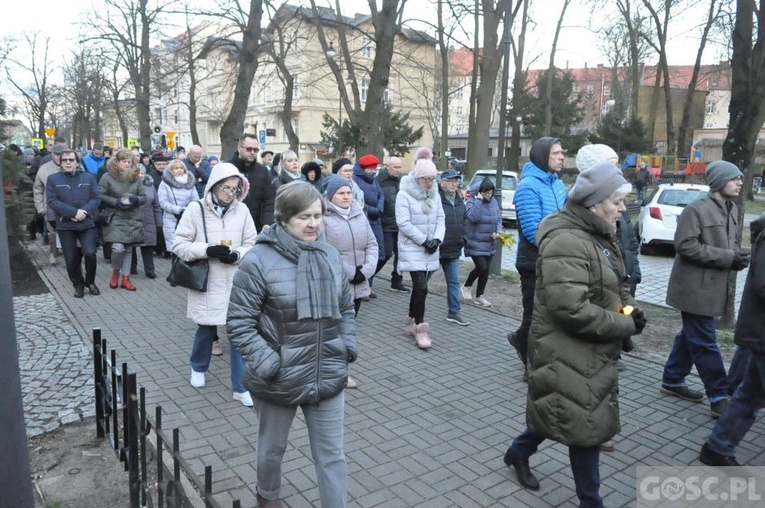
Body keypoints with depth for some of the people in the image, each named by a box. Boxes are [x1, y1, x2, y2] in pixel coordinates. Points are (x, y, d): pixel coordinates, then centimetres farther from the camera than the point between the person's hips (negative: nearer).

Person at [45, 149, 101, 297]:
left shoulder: (89, 177, 6)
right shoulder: (53, 179, 1)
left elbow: (96, 198, 2)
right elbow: (52, 202, -7)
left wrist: (84, 211, -16)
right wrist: (74, 212, -17)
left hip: (87, 223, 0)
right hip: (65, 225, 0)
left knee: (90, 253, -11)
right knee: (71, 259, 4)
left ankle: (90, 282, 12)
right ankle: (78, 285, 22)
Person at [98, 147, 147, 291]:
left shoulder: (135, 177, 7)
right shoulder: (107, 177, -4)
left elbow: (144, 197, 7)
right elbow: (100, 196, -6)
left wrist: (136, 199, -14)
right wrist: (115, 202, -17)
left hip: (133, 219, 4)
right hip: (115, 218, -4)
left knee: (128, 249, 8)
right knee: (118, 248, -16)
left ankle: (125, 278, 17)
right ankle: (115, 273, 12)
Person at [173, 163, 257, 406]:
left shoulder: (242, 210, -3)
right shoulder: (196, 209, -8)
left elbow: (252, 244, 2)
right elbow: (179, 245, -6)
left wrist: (237, 255, -17)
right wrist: (207, 250, -20)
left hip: (235, 283, 1)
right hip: (206, 283, -1)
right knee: (206, 329, 15)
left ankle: (241, 387, 15)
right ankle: (198, 368, 47)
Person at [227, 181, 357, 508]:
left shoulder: (330, 255, 1)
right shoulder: (259, 260, -17)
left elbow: (345, 308, 13)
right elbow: (239, 322, -15)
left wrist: (348, 344, 2)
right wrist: (266, 362, -22)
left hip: (328, 378, 3)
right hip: (278, 380, -3)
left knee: (332, 454, 13)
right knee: (272, 447, 23)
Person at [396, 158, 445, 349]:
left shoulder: (434, 194, 9)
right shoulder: (404, 194, -10)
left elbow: (440, 219, 9)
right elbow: (404, 223, -15)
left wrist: (437, 239, -8)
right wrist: (424, 241, -15)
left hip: (430, 250, 6)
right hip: (412, 248, -6)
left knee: (419, 287, 12)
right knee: (421, 288, -11)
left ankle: (412, 322, 26)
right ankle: (420, 329, -2)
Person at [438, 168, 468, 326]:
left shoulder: (459, 199, 12)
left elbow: (463, 221, 21)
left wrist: (463, 239, 14)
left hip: (454, 248, 7)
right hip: (435, 248, -7)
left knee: (454, 281, 11)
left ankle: (454, 312, 21)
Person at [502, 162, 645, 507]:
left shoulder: (598, 236, 9)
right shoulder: (566, 242, -24)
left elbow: (612, 288, 20)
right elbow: (572, 310, -30)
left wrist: (630, 308, -1)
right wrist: (625, 326, -19)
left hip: (590, 350, 10)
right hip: (570, 352, -10)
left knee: (564, 412, 22)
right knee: (585, 423, 3)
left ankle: (519, 452, 44)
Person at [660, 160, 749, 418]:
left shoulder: (732, 209, 11)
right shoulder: (696, 209, -16)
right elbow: (686, 246, -21)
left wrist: (737, 253, -1)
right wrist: (728, 258, -20)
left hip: (714, 286, 9)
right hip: (695, 287, -9)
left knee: (691, 337, 17)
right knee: (704, 342, -2)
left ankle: (673, 381, 30)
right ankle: (719, 398, 5)